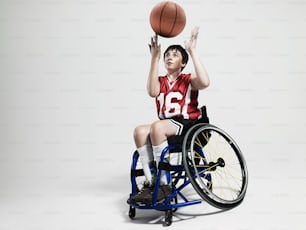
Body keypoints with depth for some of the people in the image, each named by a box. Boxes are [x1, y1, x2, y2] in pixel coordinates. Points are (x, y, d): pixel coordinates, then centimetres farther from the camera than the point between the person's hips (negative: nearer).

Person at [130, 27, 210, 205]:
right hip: (166, 127, 4)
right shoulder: (160, 81, 15)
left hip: (188, 125, -4)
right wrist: (155, 58, -13)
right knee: (140, 131, -26)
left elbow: (205, 82, -18)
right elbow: (153, 92, -10)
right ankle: (150, 183, -25)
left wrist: (193, 51, -14)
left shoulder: (189, 80, 7)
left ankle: (164, 184, -26)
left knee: (157, 126, -33)